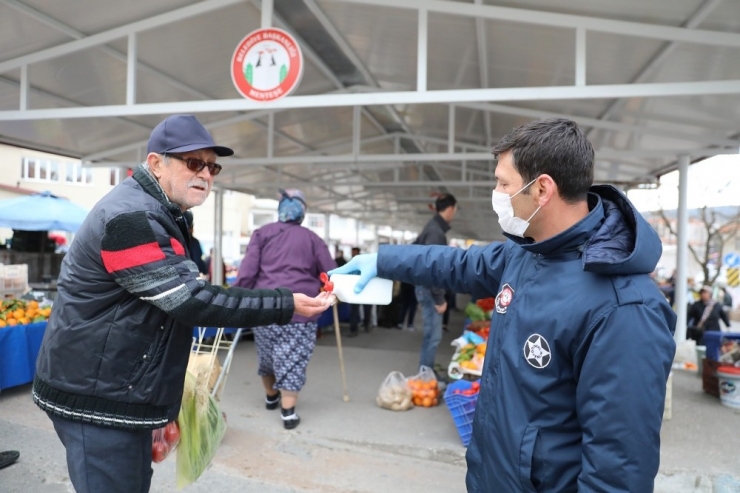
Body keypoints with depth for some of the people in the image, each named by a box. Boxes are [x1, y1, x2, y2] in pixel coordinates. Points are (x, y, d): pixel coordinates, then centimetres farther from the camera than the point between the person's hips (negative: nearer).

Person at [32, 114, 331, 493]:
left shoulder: (157, 215, 11)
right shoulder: (131, 217, -22)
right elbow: (189, 300, -28)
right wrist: (285, 306, -27)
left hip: (120, 391, 10)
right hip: (97, 397, -10)